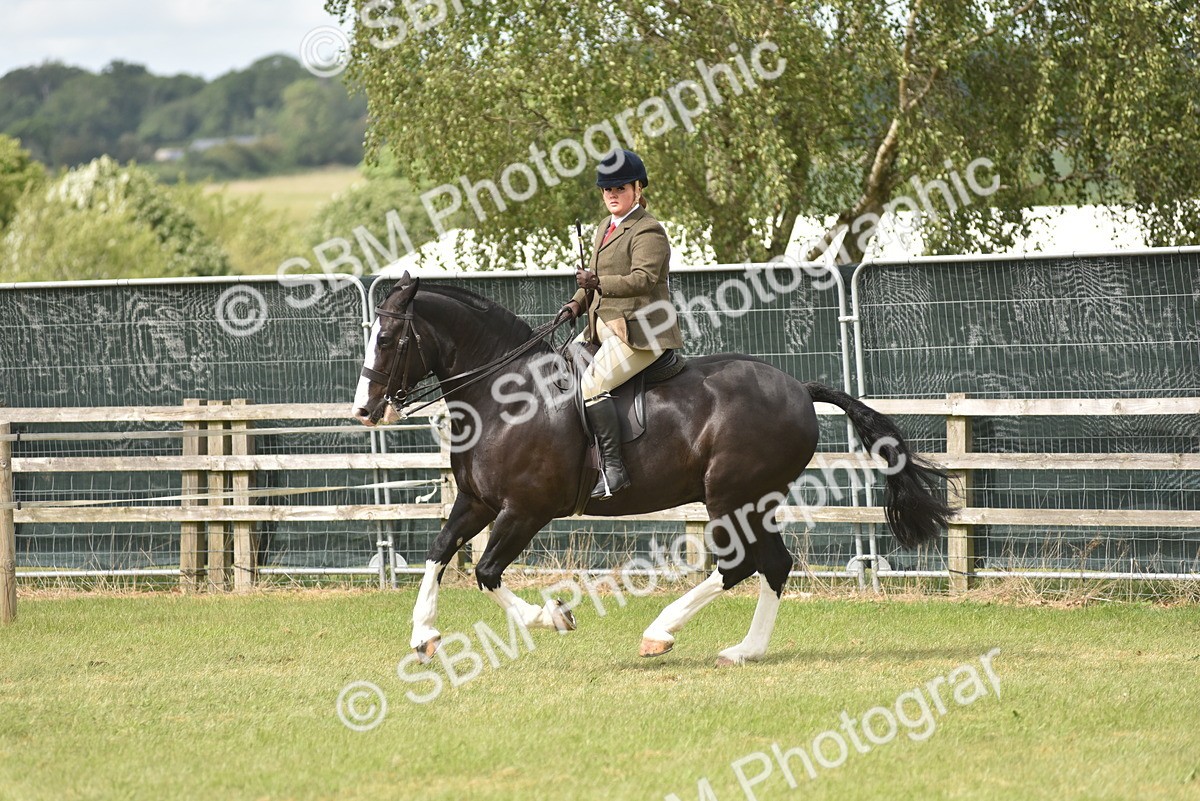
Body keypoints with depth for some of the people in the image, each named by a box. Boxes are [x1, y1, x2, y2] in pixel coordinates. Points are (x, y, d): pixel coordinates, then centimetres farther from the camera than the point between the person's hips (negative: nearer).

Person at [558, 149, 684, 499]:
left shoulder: (648, 232, -12)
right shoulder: (607, 227, 18)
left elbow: (644, 279, -25)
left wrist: (599, 283, -37)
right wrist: (578, 302, 9)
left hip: (638, 331, -10)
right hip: (604, 324, 10)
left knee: (591, 385, -25)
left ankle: (613, 469, -25)